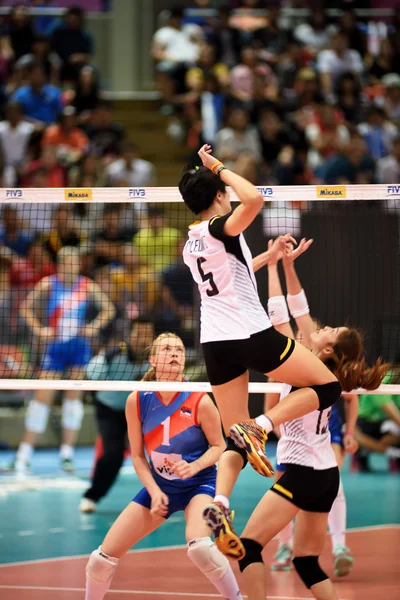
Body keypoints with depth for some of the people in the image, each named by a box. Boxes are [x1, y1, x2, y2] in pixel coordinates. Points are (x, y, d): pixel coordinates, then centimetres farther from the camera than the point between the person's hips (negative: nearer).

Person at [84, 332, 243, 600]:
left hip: (199, 484, -4)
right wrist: (154, 491, -13)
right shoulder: (137, 401, -11)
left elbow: (218, 446, -6)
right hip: (159, 485, 4)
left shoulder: (200, 401, -18)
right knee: (103, 557, -2)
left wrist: (195, 467, -25)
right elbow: (138, 455, -1)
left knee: (199, 545, -35)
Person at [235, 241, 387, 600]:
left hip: (302, 472, -9)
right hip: (326, 473, 9)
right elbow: (299, 311, 11)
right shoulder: (324, 371, 5)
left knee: (249, 545, -8)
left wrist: (273, 265, -6)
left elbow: (279, 316, -13)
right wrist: (289, 265, 8)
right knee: (307, 560, 13)